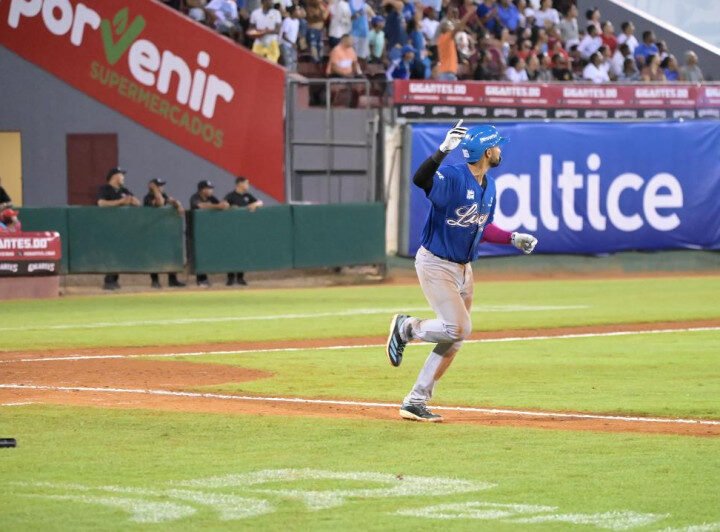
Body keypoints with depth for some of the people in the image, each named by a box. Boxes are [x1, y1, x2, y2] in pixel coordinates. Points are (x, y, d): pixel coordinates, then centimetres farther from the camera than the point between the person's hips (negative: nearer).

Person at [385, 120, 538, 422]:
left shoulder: (488, 187, 7)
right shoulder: (452, 177, -21)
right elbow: (420, 179, -42)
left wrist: (512, 238, 9)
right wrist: (443, 150, -53)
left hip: (463, 269, 9)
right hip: (435, 264, -9)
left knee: (455, 337, 7)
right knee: (459, 328, -18)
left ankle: (415, 402, 14)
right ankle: (405, 328, 10)